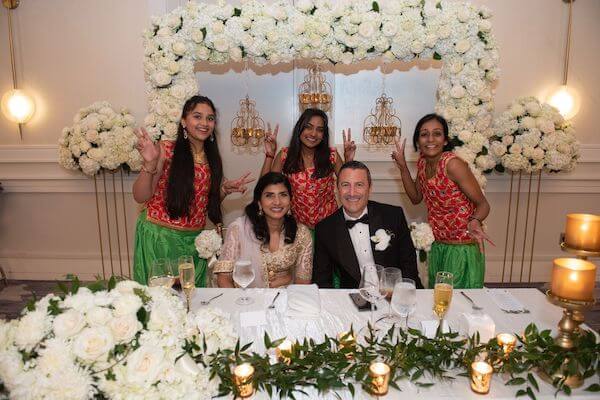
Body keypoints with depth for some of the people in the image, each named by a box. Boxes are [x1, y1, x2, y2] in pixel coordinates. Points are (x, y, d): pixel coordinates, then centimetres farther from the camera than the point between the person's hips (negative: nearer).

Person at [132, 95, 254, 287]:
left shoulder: (212, 158, 7)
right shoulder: (165, 150, -8)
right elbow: (140, 196, -10)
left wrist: (226, 189, 1)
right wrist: (150, 164, -24)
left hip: (193, 239, 5)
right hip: (159, 236, -4)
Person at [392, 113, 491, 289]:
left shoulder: (452, 164, -22)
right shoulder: (423, 162, -1)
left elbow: (483, 204, -15)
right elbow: (416, 198, 9)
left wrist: (475, 222, -37)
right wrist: (403, 167, -1)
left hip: (462, 248, -6)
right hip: (437, 246, 6)